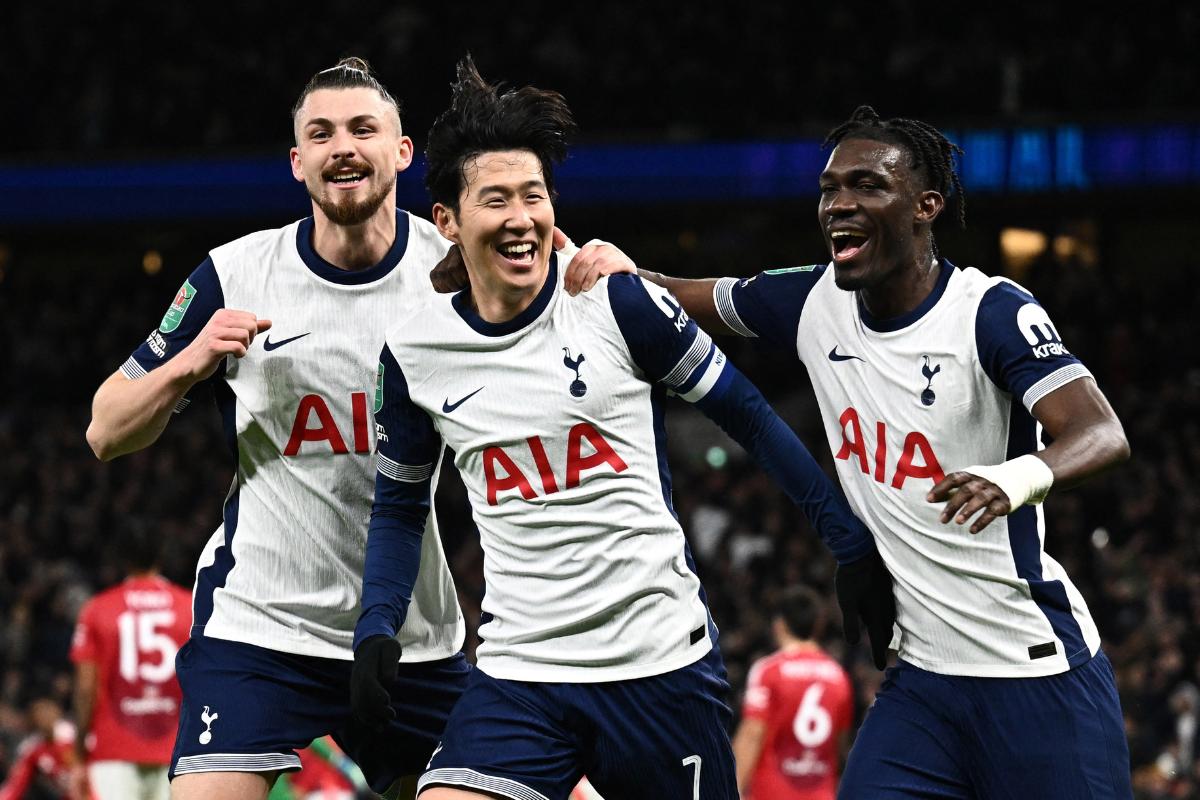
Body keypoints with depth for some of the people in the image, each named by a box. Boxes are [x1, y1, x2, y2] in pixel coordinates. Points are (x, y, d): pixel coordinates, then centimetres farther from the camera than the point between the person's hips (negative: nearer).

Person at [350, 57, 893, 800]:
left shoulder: (618, 304, -5)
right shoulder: (414, 354, 3)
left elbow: (747, 415, 3)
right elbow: (400, 504, 17)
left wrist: (851, 542, 2)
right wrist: (376, 627, 2)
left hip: (665, 662, -1)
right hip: (521, 676, 1)